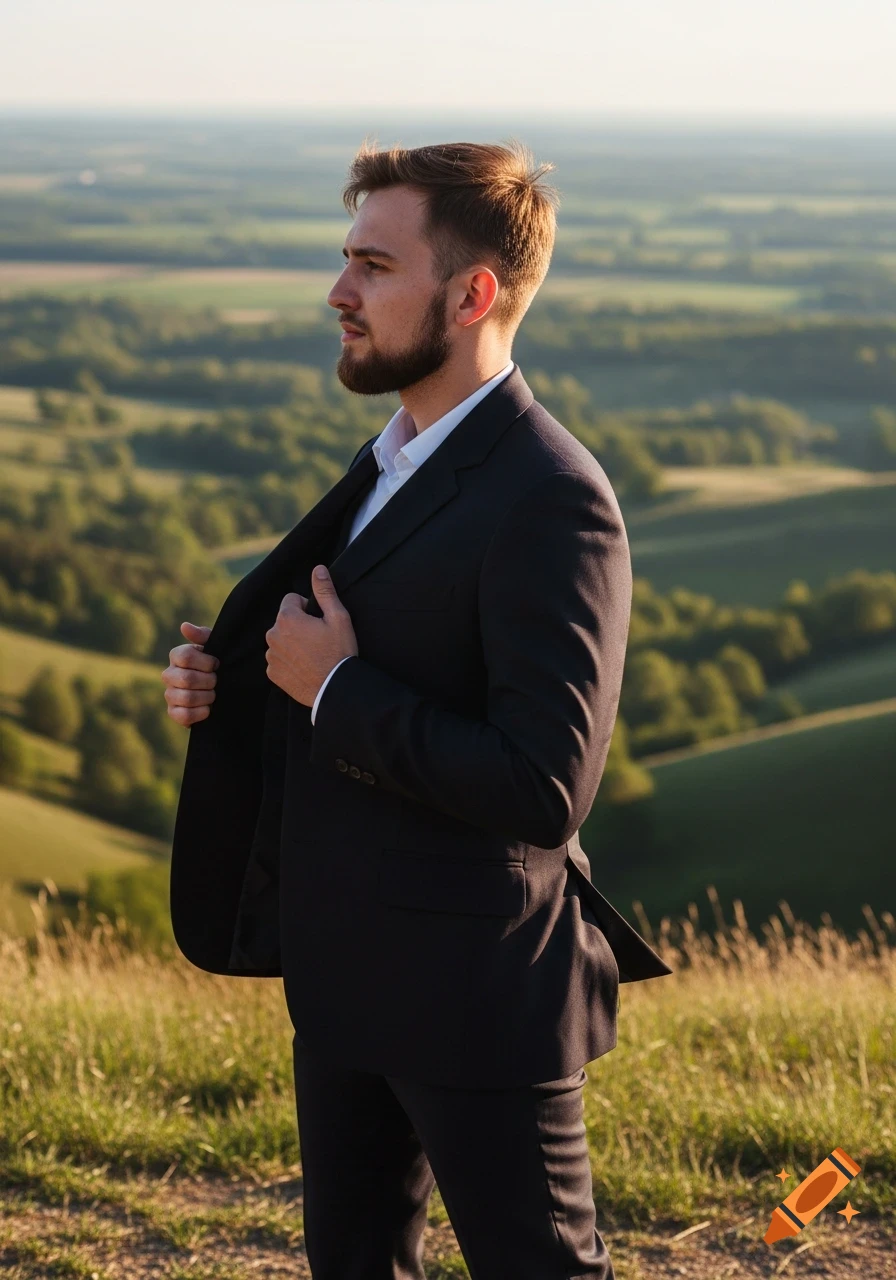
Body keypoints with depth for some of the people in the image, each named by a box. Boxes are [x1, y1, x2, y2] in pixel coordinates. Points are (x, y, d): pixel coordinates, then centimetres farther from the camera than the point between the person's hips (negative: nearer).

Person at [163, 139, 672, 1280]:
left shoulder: (550, 502, -22)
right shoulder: (393, 460, 9)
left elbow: (545, 788, -28)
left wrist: (337, 689, -21)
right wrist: (226, 681, 1)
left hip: (474, 992, -9)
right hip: (348, 972, 9)